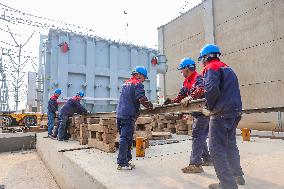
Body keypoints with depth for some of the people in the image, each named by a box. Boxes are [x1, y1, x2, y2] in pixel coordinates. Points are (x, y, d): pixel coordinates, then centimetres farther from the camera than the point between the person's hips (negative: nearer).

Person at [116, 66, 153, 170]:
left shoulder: (126, 83, 21)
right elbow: (142, 99, -19)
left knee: (125, 137, 15)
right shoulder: (137, 84, -5)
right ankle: (122, 163, 1)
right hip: (129, 115, -9)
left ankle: (127, 159, 24)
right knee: (125, 138, -4)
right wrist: (150, 105, -2)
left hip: (120, 114, 9)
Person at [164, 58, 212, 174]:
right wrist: (172, 101, 2)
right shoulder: (186, 81, 17)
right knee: (201, 136, 17)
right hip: (196, 112, 10)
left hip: (202, 112, -10)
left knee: (197, 136, -11)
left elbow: (200, 90, -33)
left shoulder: (198, 78, -13)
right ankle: (207, 159, 31)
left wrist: (189, 97, -47)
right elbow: (181, 95, 15)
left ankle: (195, 164, -7)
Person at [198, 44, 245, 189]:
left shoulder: (211, 68, -7)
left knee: (217, 149, -2)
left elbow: (211, 89, -24)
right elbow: (231, 90, 20)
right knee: (230, 145, 21)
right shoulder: (228, 68, 22)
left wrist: (210, 106, -10)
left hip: (221, 113, -10)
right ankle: (238, 176, 34)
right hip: (235, 111, 10)